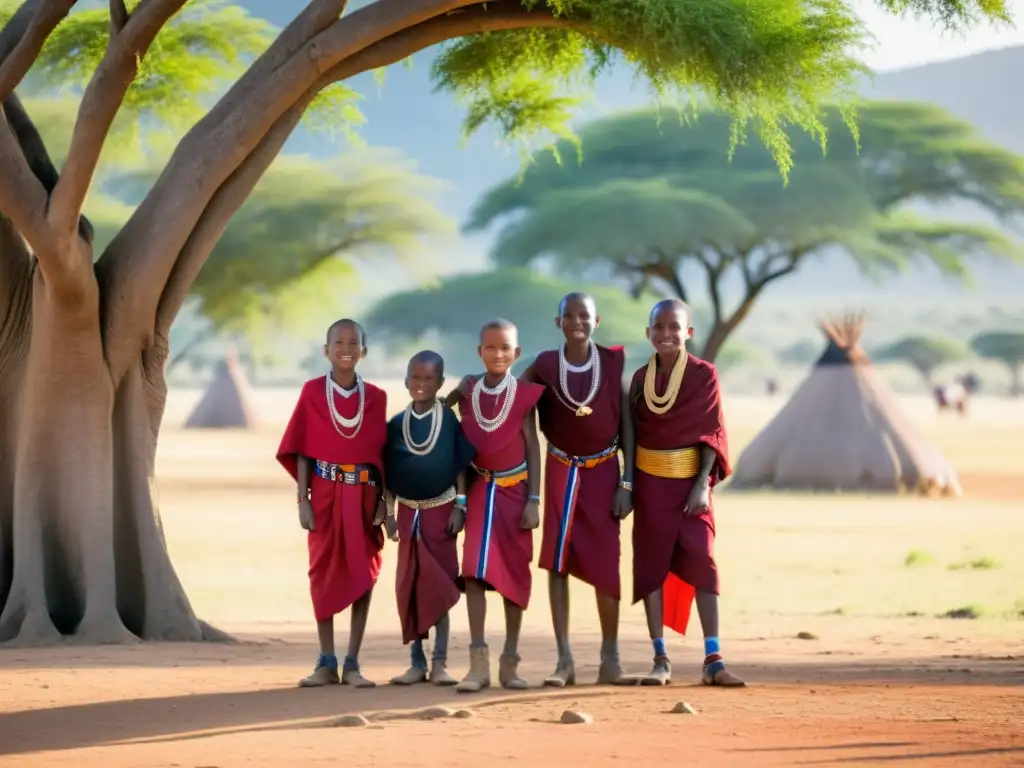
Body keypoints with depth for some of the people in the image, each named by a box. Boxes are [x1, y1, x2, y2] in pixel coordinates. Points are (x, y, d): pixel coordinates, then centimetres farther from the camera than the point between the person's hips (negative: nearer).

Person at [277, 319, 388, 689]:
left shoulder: (375, 397, 5)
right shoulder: (313, 392, 1)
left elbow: (381, 453, 6)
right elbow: (302, 449, 1)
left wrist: (383, 502, 0)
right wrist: (303, 499, -5)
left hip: (363, 495, 1)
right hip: (326, 493, -1)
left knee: (363, 573, 0)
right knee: (324, 572, 3)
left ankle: (352, 663, 6)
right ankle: (326, 663, 8)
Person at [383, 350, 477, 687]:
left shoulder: (450, 420, -3)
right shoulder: (397, 425, 3)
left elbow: (461, 467, -2)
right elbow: (388, 474, 7)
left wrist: (460, 507, -7)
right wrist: (389, 513, 2)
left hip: (441, 510, -3)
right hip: (408, 511, 3)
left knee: (440, 586, -2)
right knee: (409, 586, 3)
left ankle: (440, 662, 2)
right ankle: (417, 662, 10)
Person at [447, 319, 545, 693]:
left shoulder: (524, 393, -3)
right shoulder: (467, 391, 2)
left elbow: (533, 447, -1)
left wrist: (533, 499, -5)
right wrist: (458, 497, 5)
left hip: (515, 491, -1)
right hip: (480, 491, 1)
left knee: (515, 575, 4)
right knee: (474, 573, -11)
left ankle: (510, 662, 11)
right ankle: (478, 663, -11)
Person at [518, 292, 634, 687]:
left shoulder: (614, 362, -4)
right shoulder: (546, 365, -3)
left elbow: (627, 425, -2)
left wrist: (627, 482, -5)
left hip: (603, 472, -1)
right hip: (561, 472, 1)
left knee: (605, 565, 1)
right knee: (557, 561, -2)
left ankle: (610, 659, 11)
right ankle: (564, 659, 2)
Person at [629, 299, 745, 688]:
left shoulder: (703, 375, -3)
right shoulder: (640, 378, 5)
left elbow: (712, 432, -6)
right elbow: (632, 433, 8)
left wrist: (703, 483, -14)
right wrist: (627, 485, 4)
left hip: (691, 481, -3)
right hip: (651, 482, 3)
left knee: (701, 561, -7)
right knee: (652, 564, 1)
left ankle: (713, 660, -6)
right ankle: (661, 659, 6)